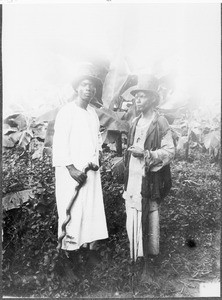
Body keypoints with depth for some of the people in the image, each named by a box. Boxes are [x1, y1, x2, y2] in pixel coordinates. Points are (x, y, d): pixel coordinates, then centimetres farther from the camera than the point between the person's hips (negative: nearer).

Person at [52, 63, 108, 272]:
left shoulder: (93, 113, 11)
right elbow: (59, 143, -14)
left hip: (91, 170, 6)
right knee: (72, 208, -2)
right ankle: (70, 245, 13)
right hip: (71, 171, -6)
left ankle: (88, 240, 22)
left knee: (92, 206, 9)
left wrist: (96, 158, 5)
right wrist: (71, 168, -18)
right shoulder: (66, 112, -9)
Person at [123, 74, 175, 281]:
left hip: (150, 182, -6)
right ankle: (134, 255, 27)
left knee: (150, 222, 1)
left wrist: (146, 154, -20)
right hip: (133, 180, 6)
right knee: (133, 220, 11)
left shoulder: (160, 123, -8)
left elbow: (170, 151, -10)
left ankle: (148, 264, 14)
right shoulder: (135, 122, 14)